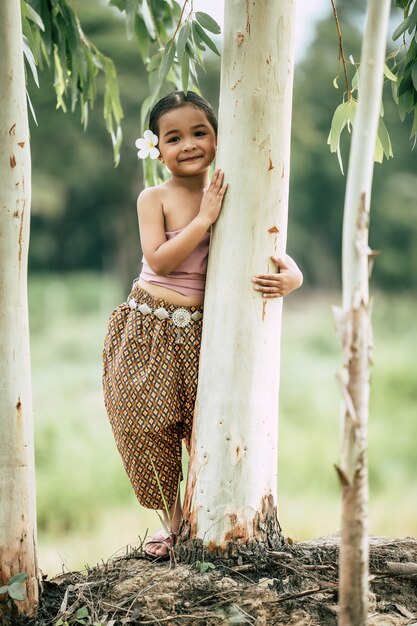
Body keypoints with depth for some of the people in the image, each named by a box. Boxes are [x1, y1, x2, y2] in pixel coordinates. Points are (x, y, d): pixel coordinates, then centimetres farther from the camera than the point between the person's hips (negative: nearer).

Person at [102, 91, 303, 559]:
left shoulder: (229, 198, 1)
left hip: (203, 330, 1)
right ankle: (173, 521, 21)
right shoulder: (154, 199, -6)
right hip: (150, 329, -1)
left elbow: (276, 255, 3)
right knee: (150, 427, 3)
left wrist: (291, 276, -21)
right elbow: (158, 259, -19)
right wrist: (205, 218, -23)